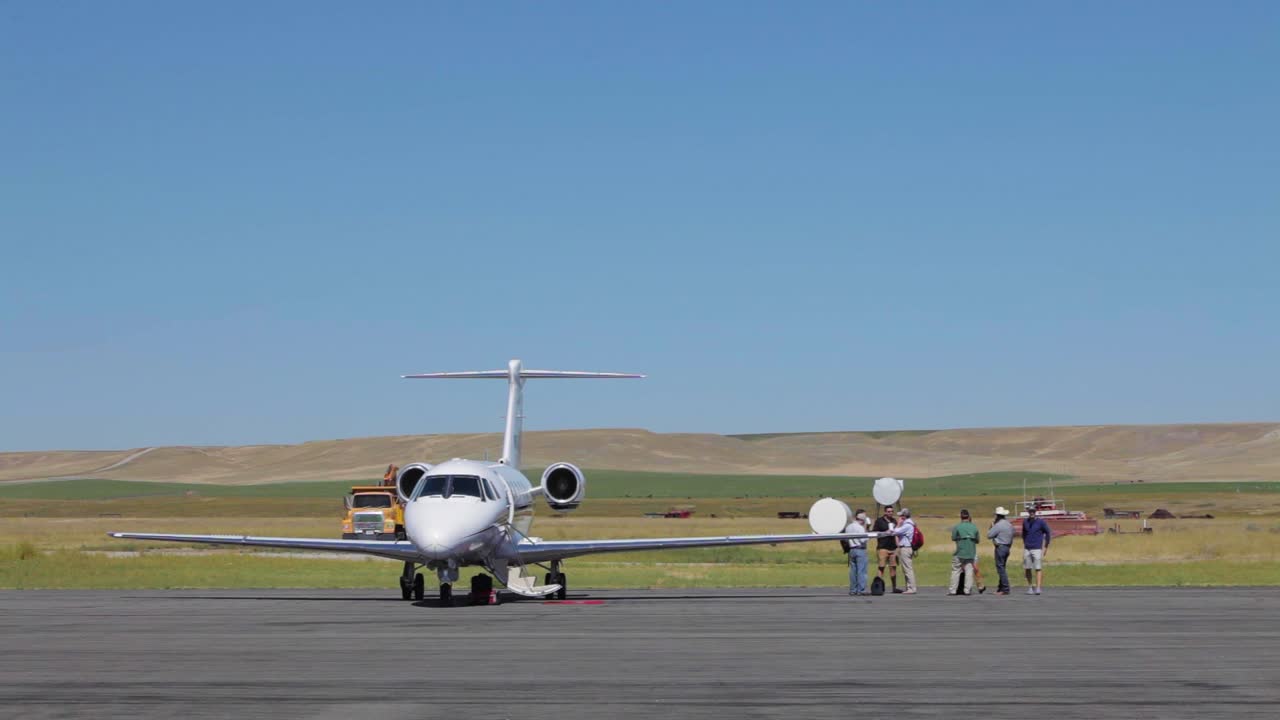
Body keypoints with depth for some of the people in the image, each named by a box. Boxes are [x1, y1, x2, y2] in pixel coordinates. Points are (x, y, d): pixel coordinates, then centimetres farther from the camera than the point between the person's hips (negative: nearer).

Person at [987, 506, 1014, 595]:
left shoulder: (998, 525, -15)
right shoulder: (1009, 524, 11)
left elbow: (989, 535, -11)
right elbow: (1011, 537, 16)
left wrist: (992, 526, 3)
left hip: (1000, 547, -9)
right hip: (1008, 547, 9)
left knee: (1000, 568, -7)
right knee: (1002, 568, 15)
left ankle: (1005, 589, -10)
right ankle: (1000, 588, 18)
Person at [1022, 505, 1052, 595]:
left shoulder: (1041, 522, -5)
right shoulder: (1025, 521, 7)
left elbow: (1048, 533, 3)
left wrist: (1045, 547, 3)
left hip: (1037, 549, -4)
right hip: (1027, 549, 4)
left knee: (1038, 569, -10)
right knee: (1027, 569, 4)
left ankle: (1038, 588, -15)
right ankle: (1030, 587, 15)